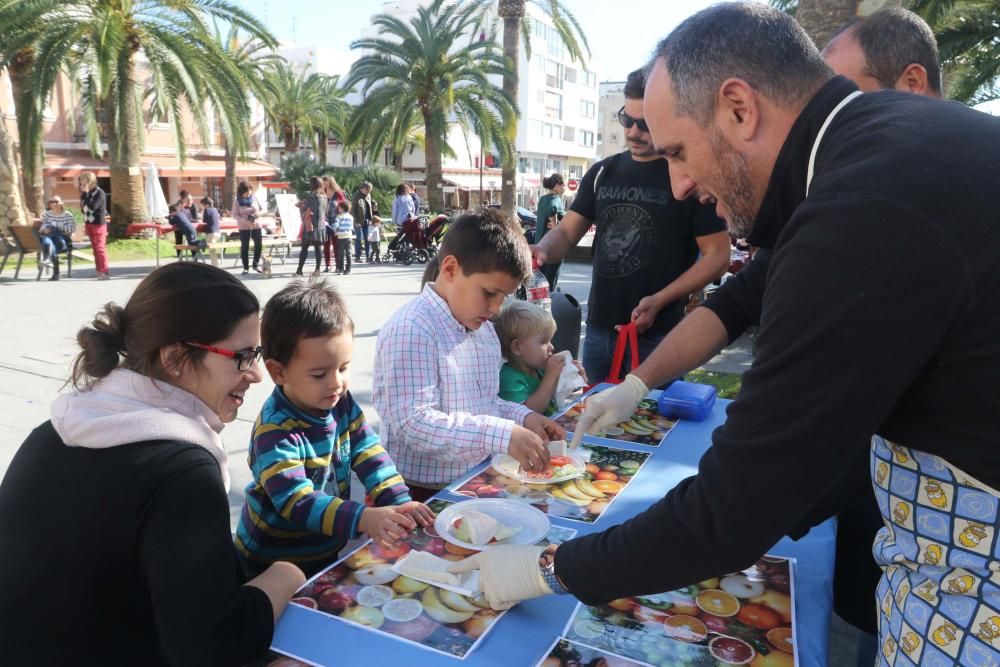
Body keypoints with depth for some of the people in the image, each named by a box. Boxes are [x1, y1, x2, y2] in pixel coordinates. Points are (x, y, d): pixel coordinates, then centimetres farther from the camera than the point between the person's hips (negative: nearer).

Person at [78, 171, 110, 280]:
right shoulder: (85, 193, 9)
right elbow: (84, 208, 15)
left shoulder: (99, 193, -13)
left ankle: (105, 271, -6)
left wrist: (85, 194, -19)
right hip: (88, 224, 8)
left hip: (98, 224, -8)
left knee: (100, 247, -8)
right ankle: (99, 270, 16)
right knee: (94, 248, 10)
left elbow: (91, 207, -23)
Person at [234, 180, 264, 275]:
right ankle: (246, 268, 10)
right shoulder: (237, 201, -5)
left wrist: (258, 213, -15)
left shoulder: (254, 198, 2)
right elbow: (235, 215, -10)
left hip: (256, 225, 2)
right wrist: (246, 221, -22)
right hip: (244, 227, -2)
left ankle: (255, 265, 19)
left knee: (259, 245, 2)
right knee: (245, 247, 3)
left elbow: (262, 209, 9)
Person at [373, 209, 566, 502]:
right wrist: (503, 435, -29)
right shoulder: (411, 330, -16)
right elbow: (412, 422, -24)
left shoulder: (482, 327, 13)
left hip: (477, 484, 7)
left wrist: (522, 417, 2)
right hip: (423, 494, -7)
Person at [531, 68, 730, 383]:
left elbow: (717, 255, -7)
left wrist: (659, 300, -18)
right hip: (598, 330, 5)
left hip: (657, 336, -5)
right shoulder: (603, 172, 9)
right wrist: (542, 250, -17)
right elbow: (567, 231, 7)